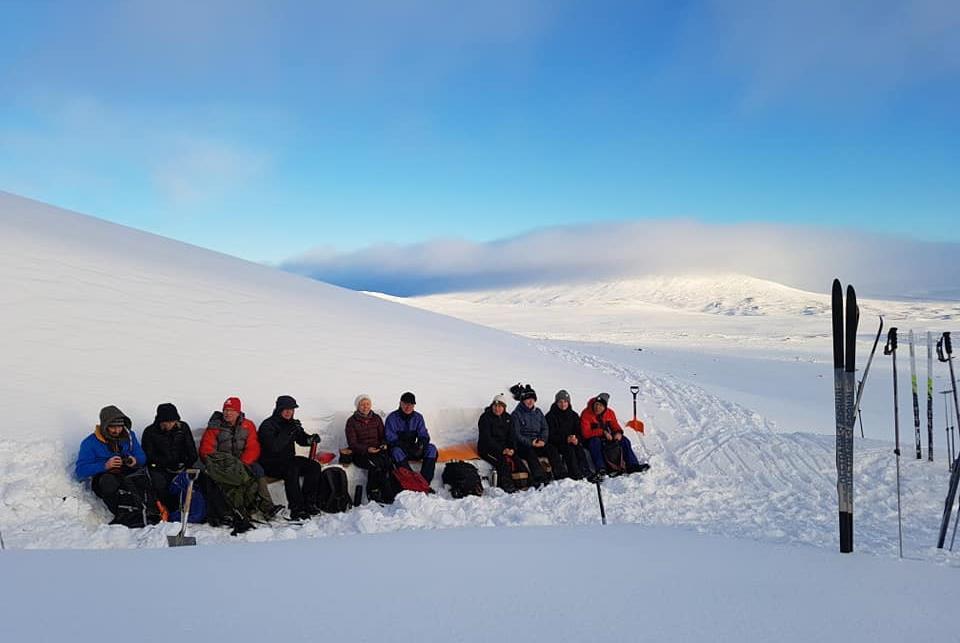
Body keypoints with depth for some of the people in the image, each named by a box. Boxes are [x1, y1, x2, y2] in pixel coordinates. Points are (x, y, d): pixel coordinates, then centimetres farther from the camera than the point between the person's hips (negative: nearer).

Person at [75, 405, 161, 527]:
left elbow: (142, 457, 19)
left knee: (140, 475, -33)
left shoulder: (129, 436, 15)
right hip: (104, 475, -2)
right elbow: (80, 470, -3)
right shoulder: (90, 442, 4)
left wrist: (135, 461, -7)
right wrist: (105, 466, -17)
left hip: (129, 473, 3)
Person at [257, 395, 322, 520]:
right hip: (270, 464, -8)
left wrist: (311, 439, -7)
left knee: (315, 466, -10)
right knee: (291, 470, -35)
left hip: (288, 459, 8)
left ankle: (309, 503, -7)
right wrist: (289, 431, -31)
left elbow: (301, 439, 16)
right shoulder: (267, 425, -14)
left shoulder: (291, 423, 9)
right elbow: (274, 447, -27)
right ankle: (296, 509, -31)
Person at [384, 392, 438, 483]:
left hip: (413, 449, 4)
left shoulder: (418, 418, 7)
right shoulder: (392, 418, -6)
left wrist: (420, 444, -21)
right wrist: (408, 448, -24)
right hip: (398, 448, -4)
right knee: (397, 451, -38)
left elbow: (424, 435, 4)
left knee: (431, 448, -21)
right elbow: (391, 439, -12)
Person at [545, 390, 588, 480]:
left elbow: (578, 431, 10)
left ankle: (585, 472, -35)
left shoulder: (573, 415, 12)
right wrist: (565, 439, -23)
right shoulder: (551, 416, -3)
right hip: (555, 444, -4)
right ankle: (575, 474, -40)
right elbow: (551, 436, -9)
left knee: (579, 448, -27)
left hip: (572, 441, 4)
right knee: (569, 449, -32)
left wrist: (576, 439, -14)